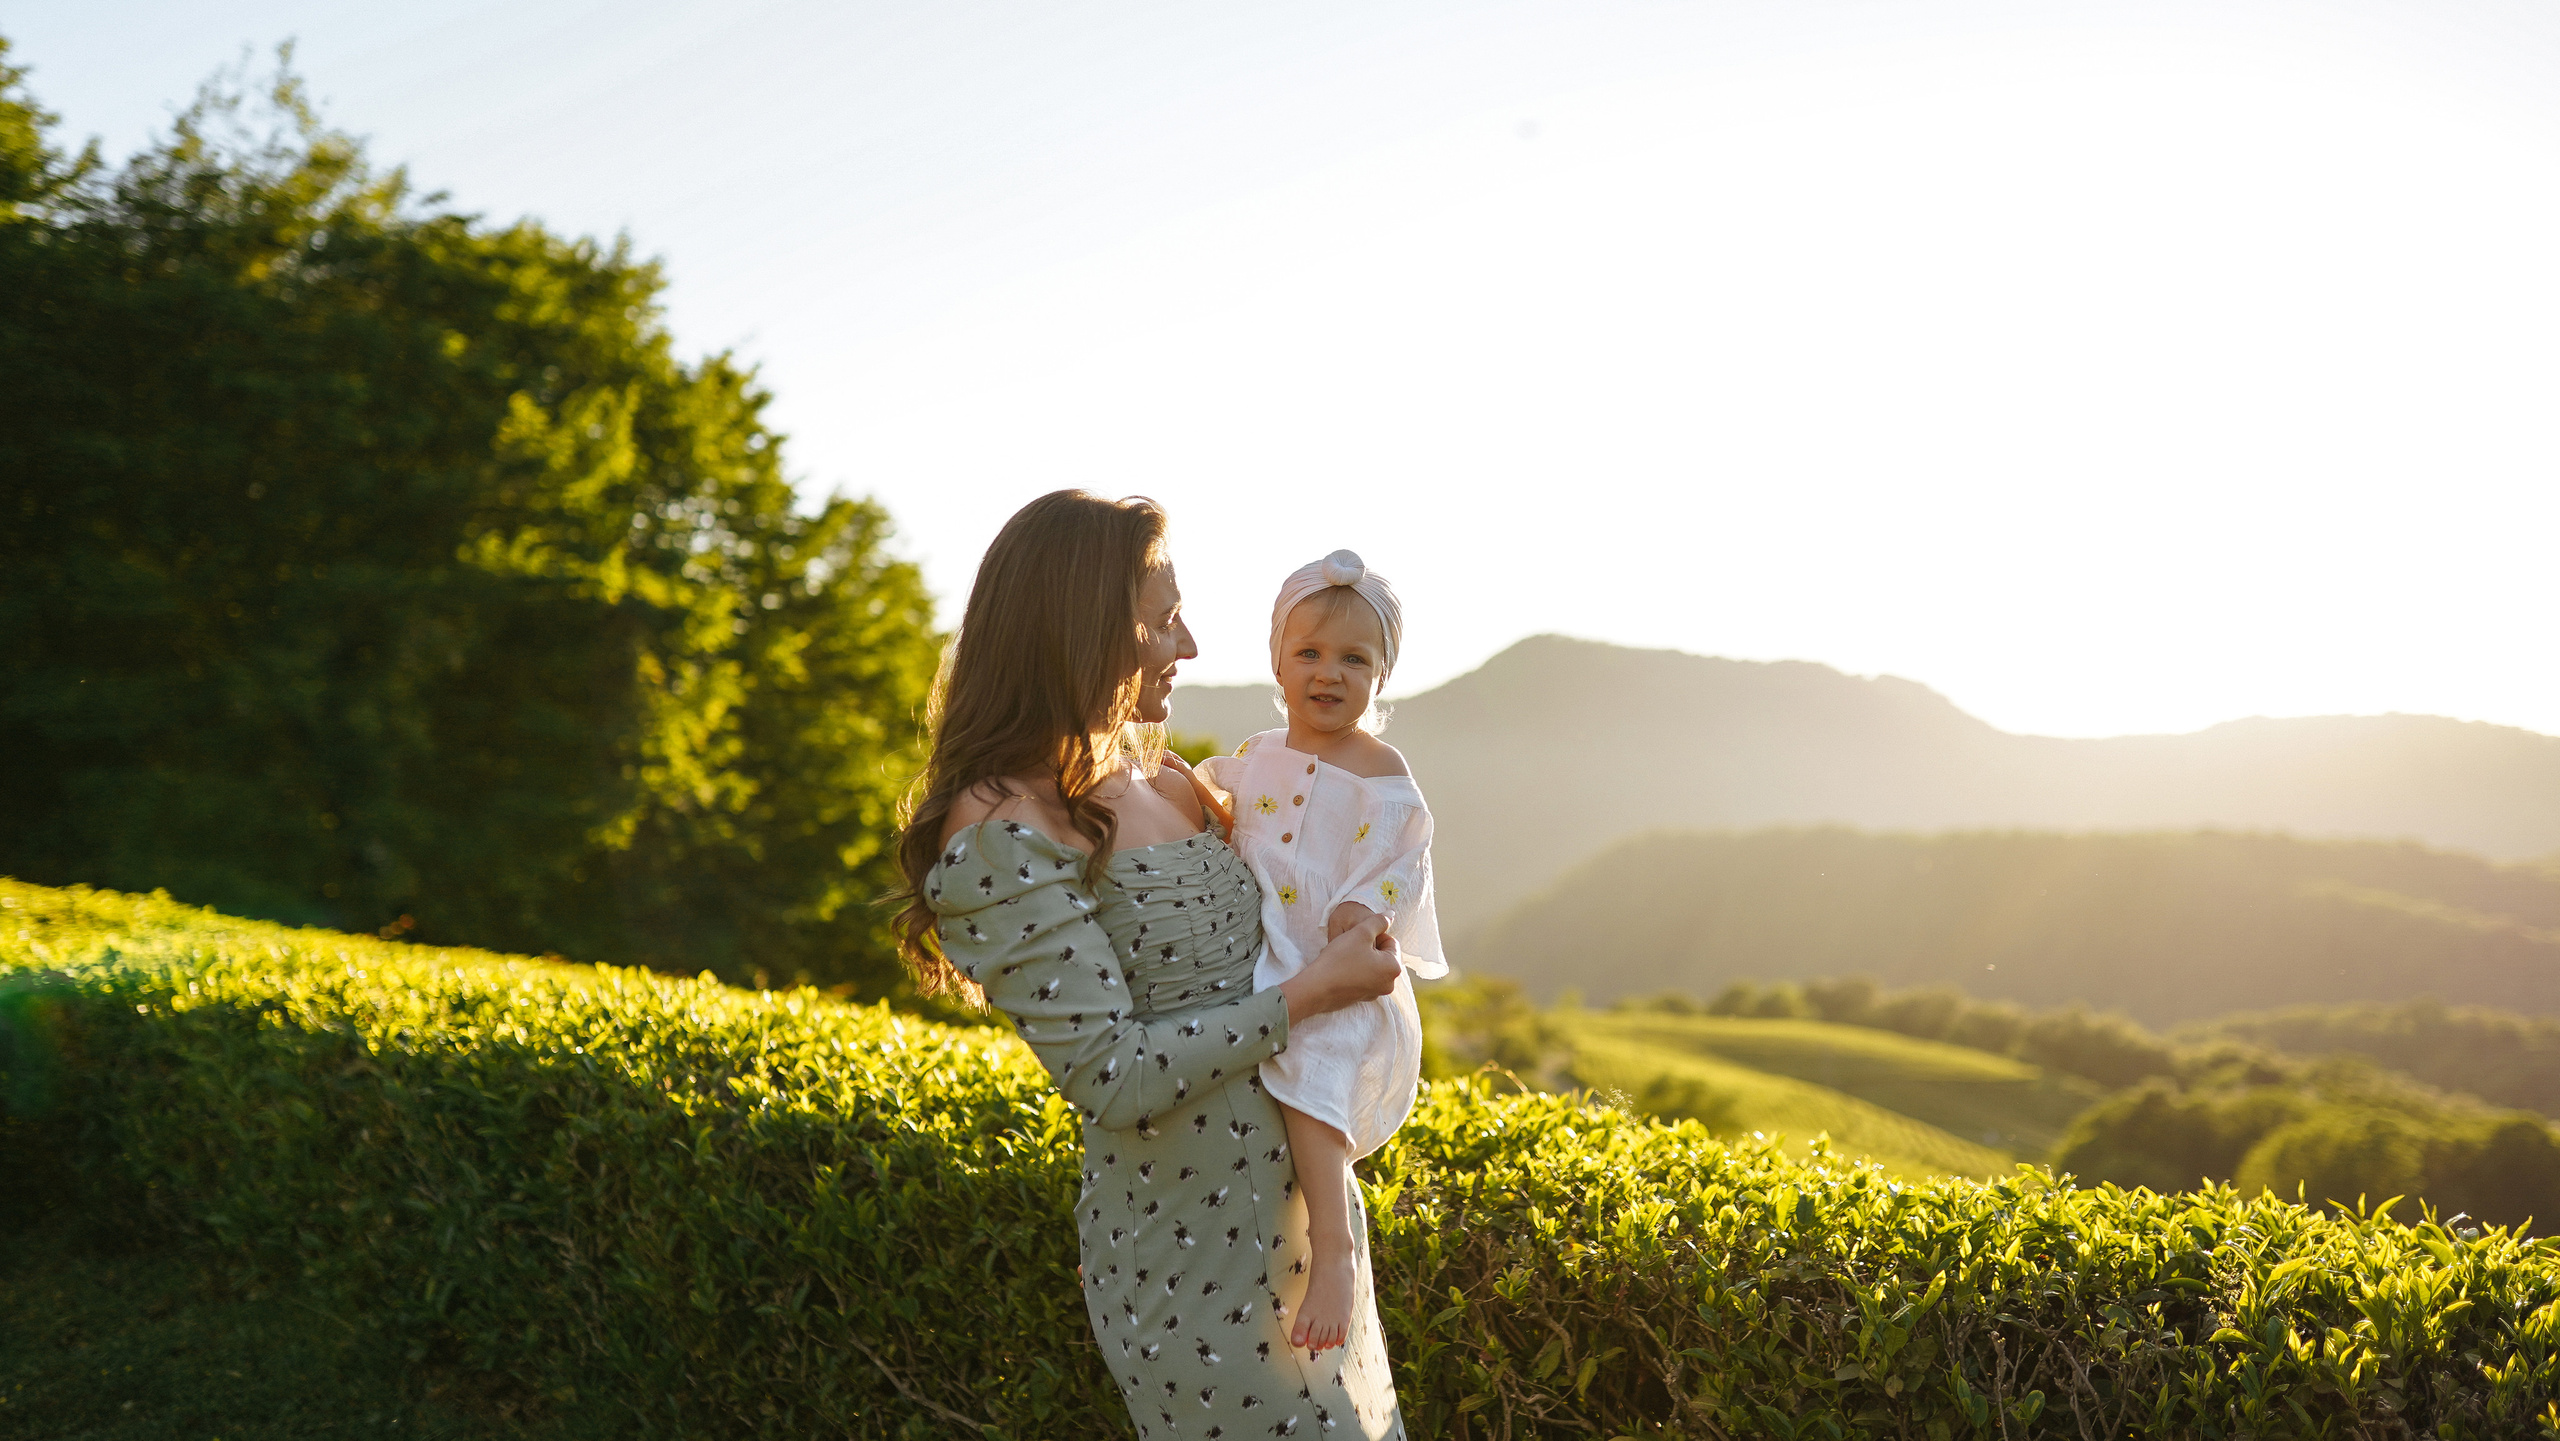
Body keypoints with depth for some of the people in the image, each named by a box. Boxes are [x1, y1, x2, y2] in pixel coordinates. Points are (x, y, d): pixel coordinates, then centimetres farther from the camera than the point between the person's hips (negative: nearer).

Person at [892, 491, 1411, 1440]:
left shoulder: (1163, 786, 6)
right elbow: (1111, 1076, -22)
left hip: (1293, 1206, 8)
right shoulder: (1003, 833, -20)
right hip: (1190, 1249, -8)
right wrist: (1308, 995, -17)